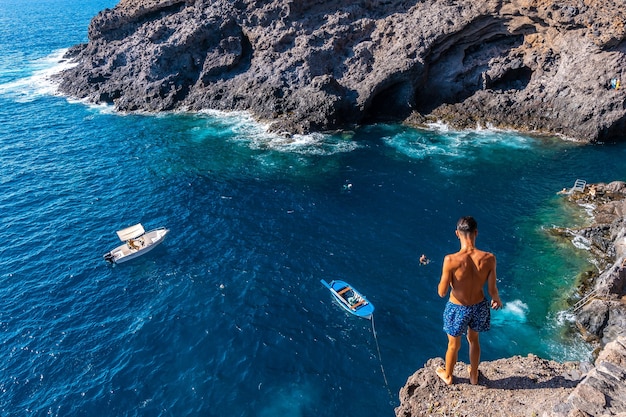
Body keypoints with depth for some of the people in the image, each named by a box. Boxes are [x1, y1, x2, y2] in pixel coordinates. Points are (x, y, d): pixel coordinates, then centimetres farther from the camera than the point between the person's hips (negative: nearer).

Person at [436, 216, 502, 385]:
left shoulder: (451, 260, -31)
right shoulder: (489, 258, -22)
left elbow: (442, 292, -20)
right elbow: (492, 290, -10)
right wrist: (497, 300, 13)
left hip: (457, 309, -3)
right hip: (479, 307, 3)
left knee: (453, 345, 23)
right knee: (473, 340, 31)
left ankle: (447, 376, 49)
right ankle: (474, 376, 53)